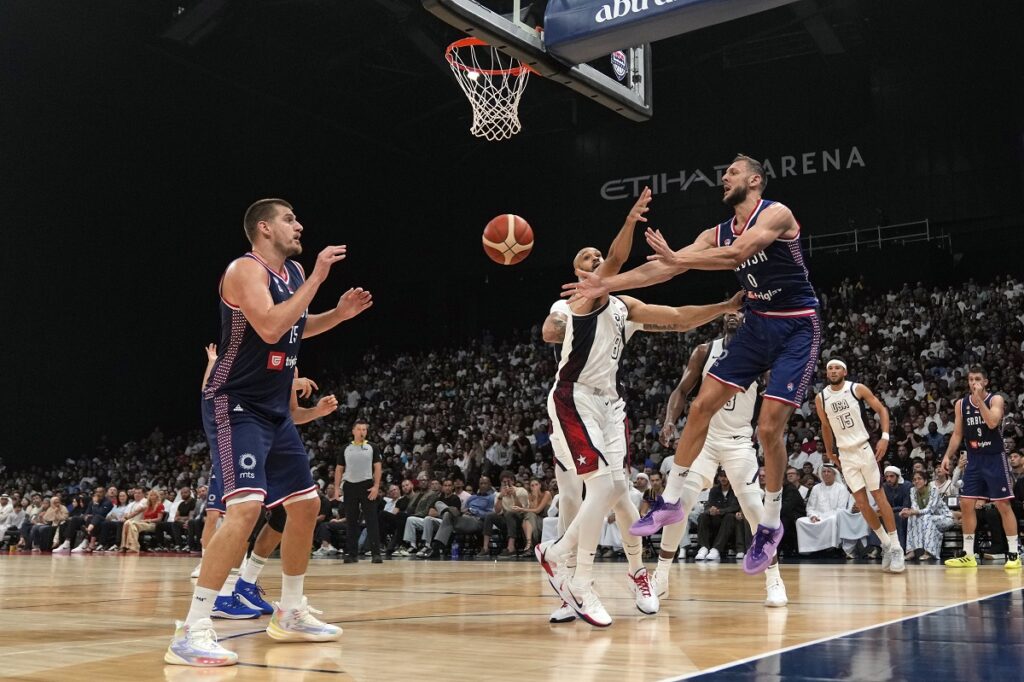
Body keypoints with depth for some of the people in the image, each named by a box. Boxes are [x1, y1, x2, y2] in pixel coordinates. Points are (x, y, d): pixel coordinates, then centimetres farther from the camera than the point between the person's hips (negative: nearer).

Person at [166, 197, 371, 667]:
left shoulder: (293, 272, 12)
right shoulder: (246, 269, -15)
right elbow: (270, 329, -30)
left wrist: (338, 314, 12)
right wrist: (317, 278, -24)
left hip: (275, 409, 10)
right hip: (235, 407, -10)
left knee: (306, 504, 14)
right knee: (246, 507, -25)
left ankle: (290, 615, 28)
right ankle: (192, 633, -21)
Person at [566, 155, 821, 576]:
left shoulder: (776, 214, -14)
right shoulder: (719, 233, 6)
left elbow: (738, 255, -32)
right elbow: (666, 268, 2)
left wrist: (678, 258, -33)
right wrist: (607, 285, -4)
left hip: (797, 328, -7)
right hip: (758, 324, 7)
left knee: (769, 427, -12)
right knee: (701, 406, 1)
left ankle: (770, 525, 7)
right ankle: (671, 501, 12)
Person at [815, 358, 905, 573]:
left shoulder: (858, 389, -7)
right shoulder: (821, 399, 2)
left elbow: (882, 409, -3)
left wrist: (885, 437, -15)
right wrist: (829, 453, 20)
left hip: (864, 449, -3)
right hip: (845, 455, 3)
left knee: (879, 496, -3)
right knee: (860, 501, 1)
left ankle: (896, 546, 3)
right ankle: (885, 543, 16)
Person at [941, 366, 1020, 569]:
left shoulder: (995, 399, -8)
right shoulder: (961, 404, 6)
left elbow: (992, 423, -25)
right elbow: (957, 434, 9)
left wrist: (979, 399, -26)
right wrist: (948, 456, 0)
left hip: (995, 458, -5)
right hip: (974, 460, 5)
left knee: (1003, 505, -4)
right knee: (966, 504, 2)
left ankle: (1013, 554, 2)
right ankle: (968, 554, 10)